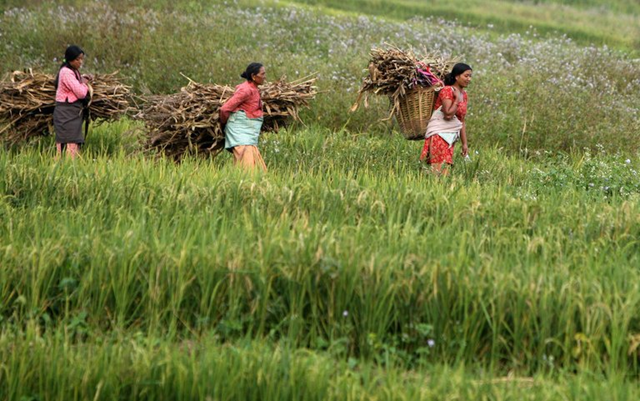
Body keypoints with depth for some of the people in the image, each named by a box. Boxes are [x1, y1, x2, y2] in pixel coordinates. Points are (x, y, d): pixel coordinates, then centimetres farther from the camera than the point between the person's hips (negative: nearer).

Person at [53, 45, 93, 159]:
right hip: (66, 113, -10)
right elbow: (81, 93, -19)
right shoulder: (66, 72, -15)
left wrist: (83, 78, 17)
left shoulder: (74, 71, 14)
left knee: (76, 145, 8)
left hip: (74, 114, 10)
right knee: (70, 147, -15)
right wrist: (84, 84, 1)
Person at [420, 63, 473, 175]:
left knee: (446, 169, 1)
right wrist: (457, 99, -12)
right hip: (439, 134, -8)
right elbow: (448, 115, -22)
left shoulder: (464, 95, 15)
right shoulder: (447, 91, -9)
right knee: (441, 170, -15)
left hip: (451, 136, 8)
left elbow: (462, 121, 18)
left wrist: (464, 143, 15)